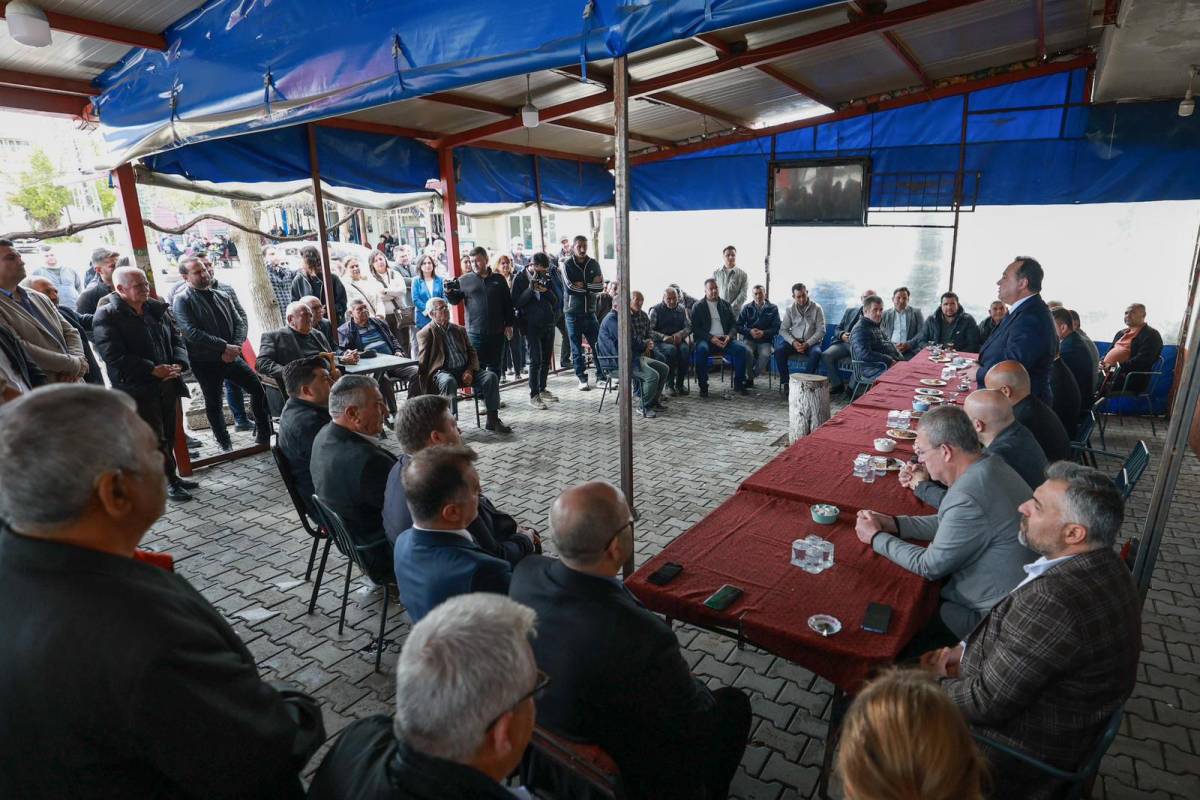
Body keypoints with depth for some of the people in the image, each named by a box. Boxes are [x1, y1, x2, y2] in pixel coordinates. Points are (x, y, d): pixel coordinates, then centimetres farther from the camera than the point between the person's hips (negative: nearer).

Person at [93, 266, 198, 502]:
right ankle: (169, 480, 6)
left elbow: (176, 338, 15)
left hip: (167, 384, 7)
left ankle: (170, 476, 26)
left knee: (168, 435, 14)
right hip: (137, 388, -6)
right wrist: (153, 370, -20)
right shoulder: (106, 316, -10)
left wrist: (178, 363, -4)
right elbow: (114, 356, -17)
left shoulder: (157, 308, 11)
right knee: (156, 438, -3)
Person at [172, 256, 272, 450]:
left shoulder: (221, 296, 10)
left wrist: (235, 347, -12)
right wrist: (225, 347, -22)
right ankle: (225, 445, 21)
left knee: (258, 388, 1)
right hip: (205, 362, -5)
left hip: (231, 357, 5)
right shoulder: (182, 301, -8)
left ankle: (263, 435, 14)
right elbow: (192, 333, -20)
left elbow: (239, 323, 7)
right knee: (213, 404, 7)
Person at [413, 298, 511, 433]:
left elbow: (472, 352, 16)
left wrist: (470, 371, -4)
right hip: (442, 372, -4)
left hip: (465, 371, 5)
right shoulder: (425, 333, 5)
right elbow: (422, 362, -1)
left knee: (491, 376, -20)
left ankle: (493, 420, -17)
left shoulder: (459, 330, 21)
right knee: (449, 381, -39)